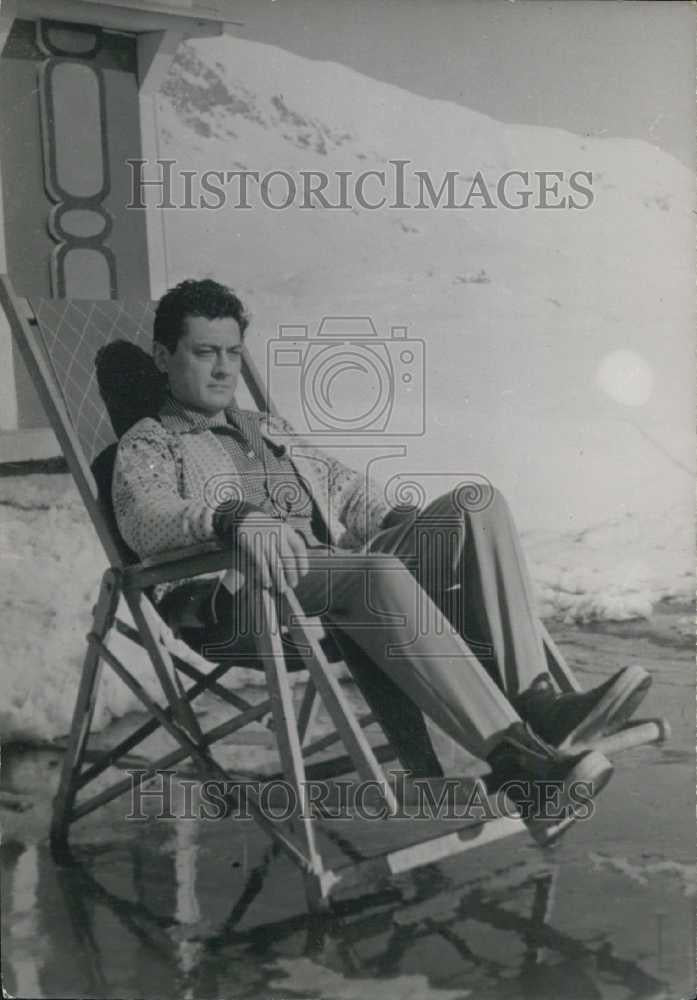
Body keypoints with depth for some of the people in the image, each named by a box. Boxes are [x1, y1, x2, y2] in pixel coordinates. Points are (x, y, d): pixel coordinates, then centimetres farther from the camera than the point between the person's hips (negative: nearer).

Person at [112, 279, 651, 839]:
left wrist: (424, 529, 10)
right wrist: (234, 515, -30)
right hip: (246, 605, -6)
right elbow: (145, 519, -10)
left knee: (477, 501, -15)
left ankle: (534, 702, -30)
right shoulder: (147, 446, 13)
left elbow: (352, 493, 30)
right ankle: (515, 760, -42)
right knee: (375, 568, -37)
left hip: (352, 582, 6)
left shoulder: (272, 430, 33)